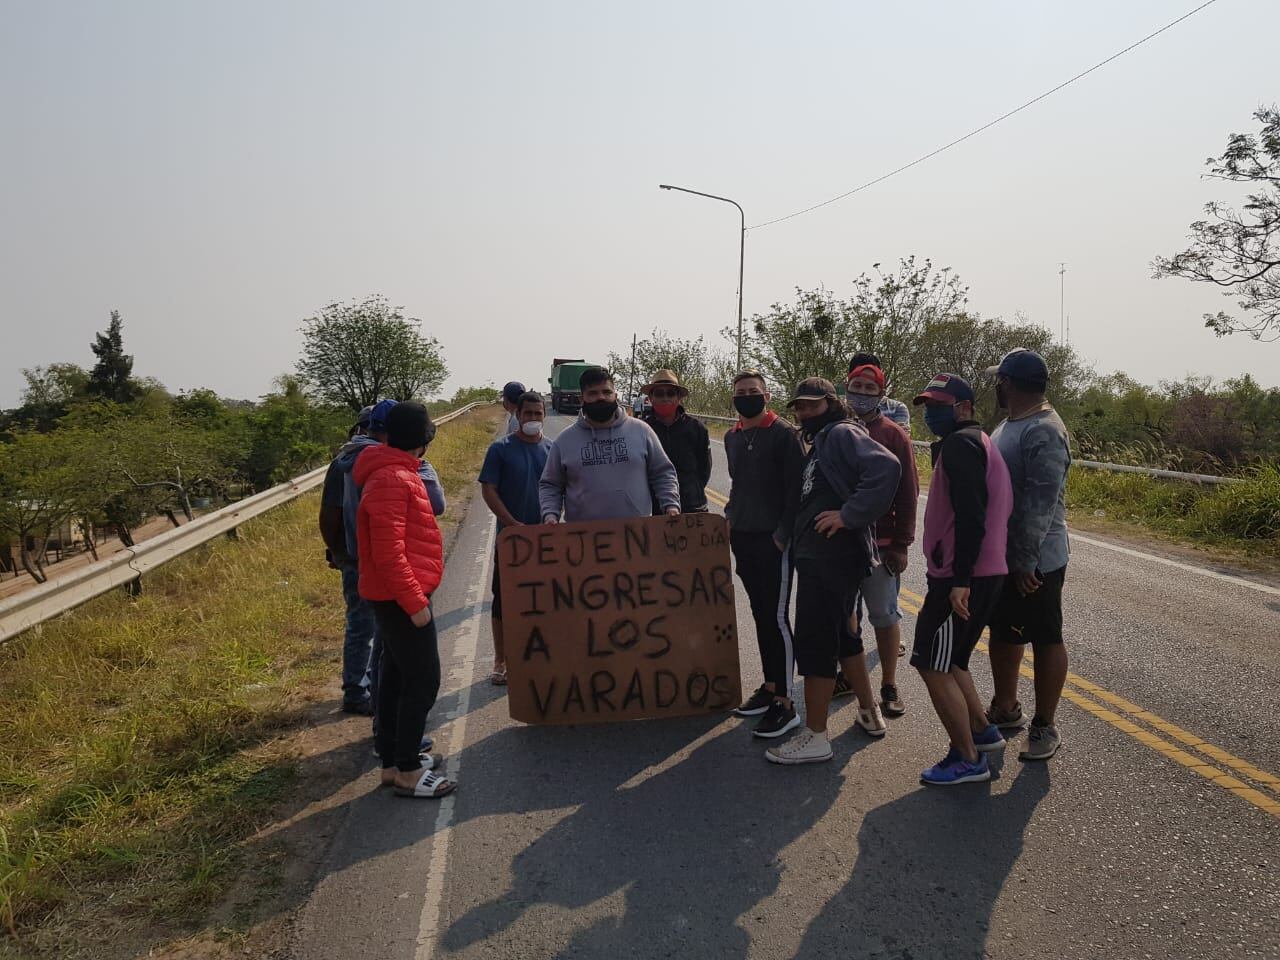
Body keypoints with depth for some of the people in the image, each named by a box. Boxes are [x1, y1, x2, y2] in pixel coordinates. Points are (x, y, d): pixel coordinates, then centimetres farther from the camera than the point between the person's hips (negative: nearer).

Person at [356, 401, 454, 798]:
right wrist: (415, 602, -22)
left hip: (397, 597, 10)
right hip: (401, 598, -10)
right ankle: (407, 772, 5)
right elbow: (388, 552, -24)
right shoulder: (392, 480, -20)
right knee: (423, 681, -4)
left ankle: (393, 761, 25)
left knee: (396, 678, 15)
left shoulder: (395, 472, 13)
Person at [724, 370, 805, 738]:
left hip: (773, 541, -7)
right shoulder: (732, 437, 12)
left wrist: (783, 534, -16)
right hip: (742, 538, 7)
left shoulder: (784, 434, -9)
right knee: (761, 615, 13)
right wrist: (731, 517, 13)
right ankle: (769, 687, 24)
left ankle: (785, 704, -1)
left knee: (777, 618, -6)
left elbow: (796, 488, -12)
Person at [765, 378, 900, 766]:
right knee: (842, 635, 21)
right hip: (819, 556, 11)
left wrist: (849, 515, -26)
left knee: (814, 641, -5)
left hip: (832, 556, -11)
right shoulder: (820, 443, 20)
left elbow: (885, 466, -26)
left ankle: (815, 737, 3)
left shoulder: (843, 434, -10)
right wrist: (793, 535, 12)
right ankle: (869, 713, 35)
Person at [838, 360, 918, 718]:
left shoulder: (894, 436, -4)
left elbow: (907, 494, -5)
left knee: (884, 614, 4)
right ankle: (849, 676, 27)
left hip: (880, 543, -3)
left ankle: (890, 686, 15)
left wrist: (901, 544, -9)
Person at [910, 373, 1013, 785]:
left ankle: (969, 759, 5)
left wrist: (960, 580, -25)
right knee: (950, 661, 22)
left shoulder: (960, 443, -13)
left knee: (932, 666, -3)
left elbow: (970, 516, -23)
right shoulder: (981, 443, 19)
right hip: (986, 572, 10)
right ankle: (982, 731, 32)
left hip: (961, 578, -10)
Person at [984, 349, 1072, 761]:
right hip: (1001, 557, 10)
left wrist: (1026, 562, -25)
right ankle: (1005, 710, 34)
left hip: (1034, 563, -10)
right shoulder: (1012, 424, 11)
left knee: (1045, 640, 3)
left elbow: (1039, 505, -25)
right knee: (1003, 632, 19)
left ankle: (1045, 727, 14)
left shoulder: (1043, 433, -21)